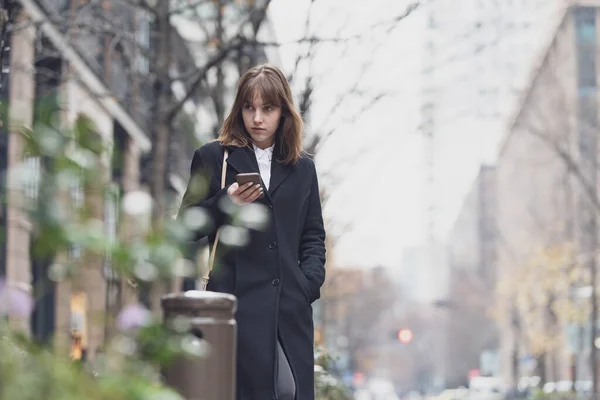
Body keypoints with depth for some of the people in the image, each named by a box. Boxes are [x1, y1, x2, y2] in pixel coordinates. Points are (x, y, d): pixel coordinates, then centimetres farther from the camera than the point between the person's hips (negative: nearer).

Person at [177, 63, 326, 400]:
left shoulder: (303, 167, 18)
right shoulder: (213, 158, 8)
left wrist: (310, 282, 3)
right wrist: (225, 204, -11)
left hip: (291, 306, 3)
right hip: (238, 302, -3)